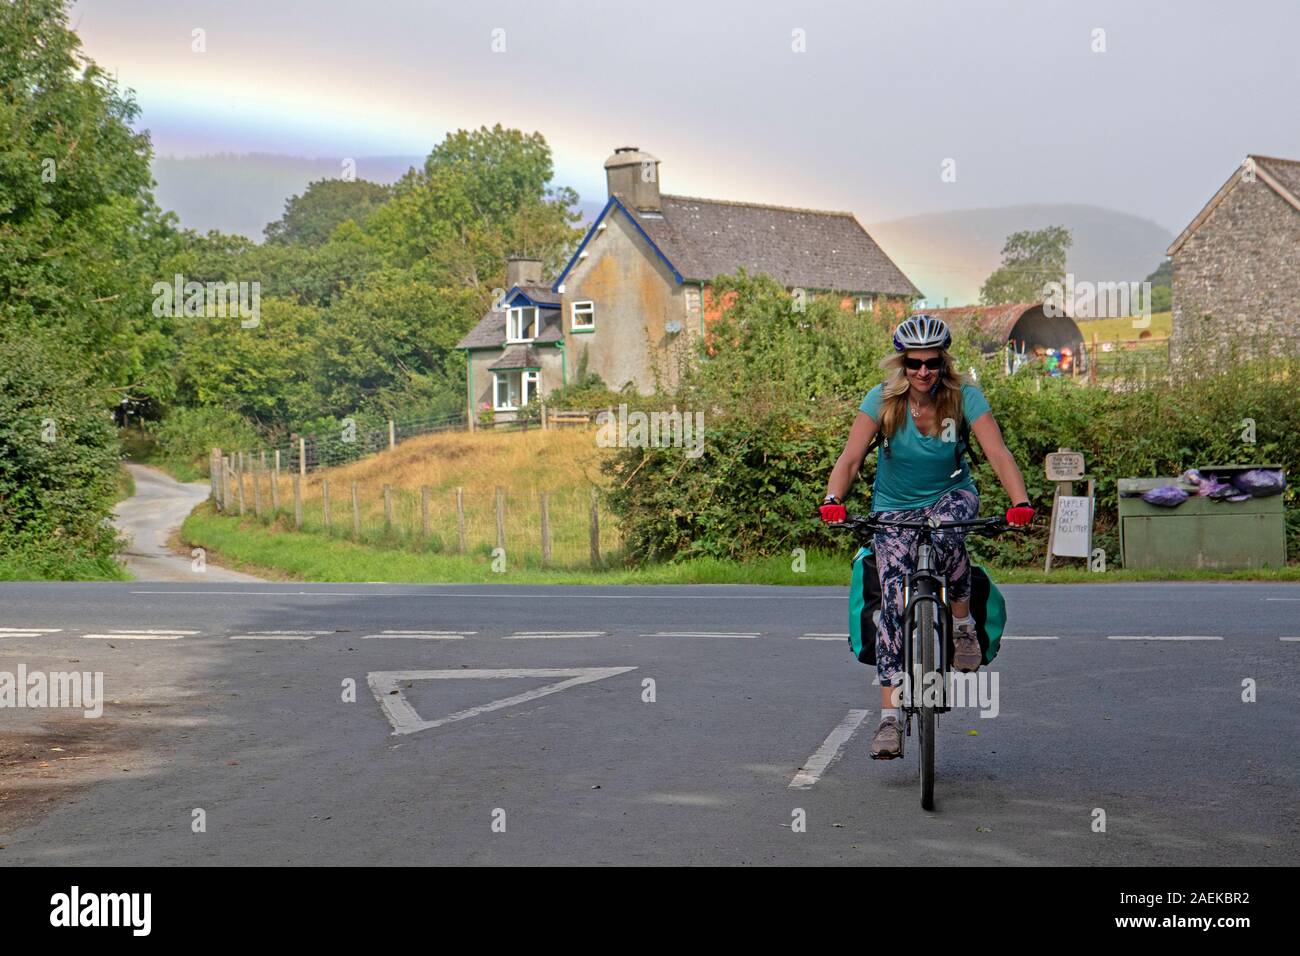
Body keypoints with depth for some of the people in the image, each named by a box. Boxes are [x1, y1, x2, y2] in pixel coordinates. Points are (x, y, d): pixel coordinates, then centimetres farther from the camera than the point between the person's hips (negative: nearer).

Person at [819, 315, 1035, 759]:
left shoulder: (964, 397, -16)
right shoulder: (882, 400, -15)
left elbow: (997, 452, -25)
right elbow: (851, 457, -23)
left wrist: (1020, 501, -42)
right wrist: (833, 499, -42)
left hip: (950, 494, -1)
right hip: (895, 507, 1)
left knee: (947, 535, -38)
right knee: (893, 598, -15)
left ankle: (962, 622, -10)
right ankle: (889, 718, -16)